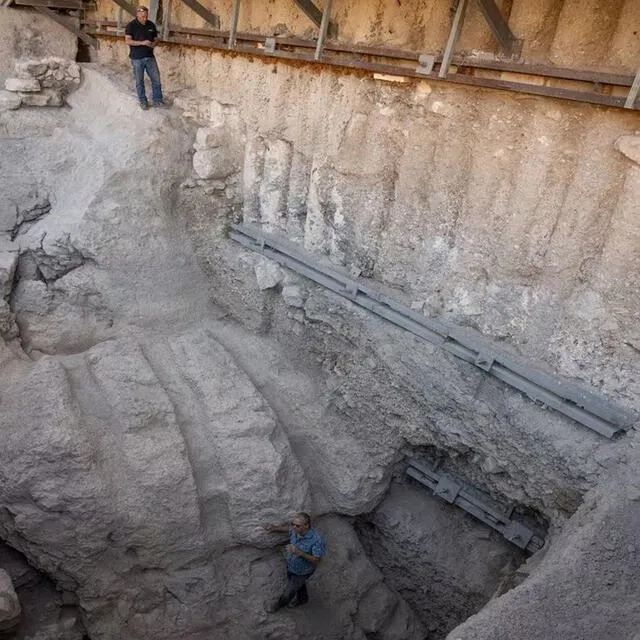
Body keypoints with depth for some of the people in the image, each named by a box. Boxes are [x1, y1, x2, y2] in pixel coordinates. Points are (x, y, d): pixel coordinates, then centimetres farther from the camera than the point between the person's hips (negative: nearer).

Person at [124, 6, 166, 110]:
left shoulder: (151, 25, 6)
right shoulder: (131, 25, -7)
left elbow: (155, 39, 14)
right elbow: (128, 41, -14)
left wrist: (154, 44, -10)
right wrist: (142, 43, -24)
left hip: (150, 57, 4)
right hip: (137, 58, -3)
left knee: (156, 79, 2)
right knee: (139, 81, 5)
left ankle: (157, 100, 14)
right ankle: (143, 101, 17)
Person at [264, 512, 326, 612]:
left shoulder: (317, 539, -40)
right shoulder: (295, 531, -23)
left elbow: (317, 560, -33)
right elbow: (288, 528, 1)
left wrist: (299, 552, -44)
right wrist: (275, 527, -16)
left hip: (302, 572, -4)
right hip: (290, 565, 4)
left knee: (289, 591, 19)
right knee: (299, 584, 32)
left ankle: (280, 603, 52)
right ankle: (302, 599, 63)